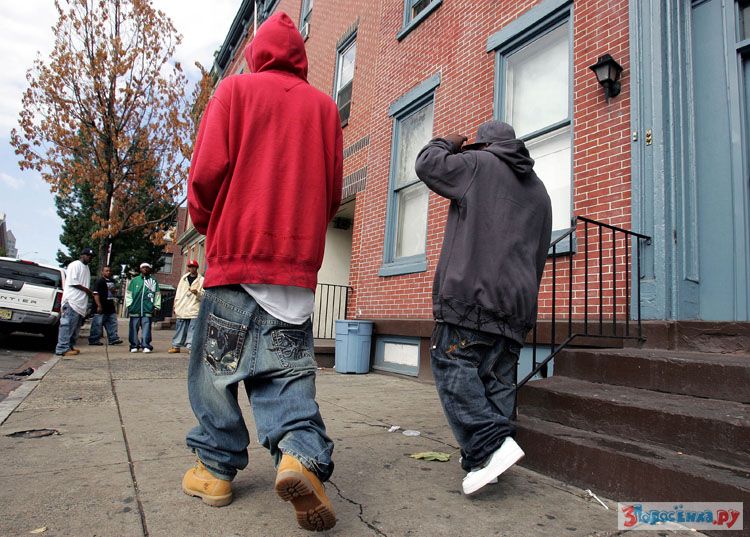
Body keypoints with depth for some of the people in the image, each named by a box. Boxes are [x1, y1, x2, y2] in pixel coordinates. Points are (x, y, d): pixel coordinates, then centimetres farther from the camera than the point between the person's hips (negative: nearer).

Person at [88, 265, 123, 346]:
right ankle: (94, 340, 6)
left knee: (112, 323, 9)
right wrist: (99, 305, -21)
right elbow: (96, 294, -16)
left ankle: (113, 338, 14)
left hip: (110, 307, 8)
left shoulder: (112, 281, 15)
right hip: (102, 308, -8)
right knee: (97, 324, -2)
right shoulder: (99, 281, -10)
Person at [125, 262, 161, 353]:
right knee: (134, 327, 5)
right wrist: (129, 305, 3)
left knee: (146, 327, -5)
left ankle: (146, 345, -4)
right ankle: (134, 345, 14)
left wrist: (156, 307, 3)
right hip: (135, 309, 1)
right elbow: (128, 293, 11)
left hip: (148, 309, -1)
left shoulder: (153, 281, 9)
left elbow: (157, 295, 9)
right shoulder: (134, 280, 10)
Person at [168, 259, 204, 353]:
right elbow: (178, 293, 17)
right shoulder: (183, 278, 16)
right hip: (182, 309, 4)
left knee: (192, 329, -6)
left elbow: (204, 295, -2)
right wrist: (175, 306, 12)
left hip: (194, 310, -4)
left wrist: (197, 293, -22)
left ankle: (191, 346, -3)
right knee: (180, 328, 9)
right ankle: (176, 346, 15)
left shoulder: (201, 280, 2)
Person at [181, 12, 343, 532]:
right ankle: (301, 453, -14)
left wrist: (204, 221, 14)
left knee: (216, 366, 11)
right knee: (288, 369, 5)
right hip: (299, 260, 3)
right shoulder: (324, 105, 13)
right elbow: (332, 191, 12)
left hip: (236, 252, -2)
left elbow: (207, 171, -4)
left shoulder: (235, 89, 5)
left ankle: (216, 468, 18)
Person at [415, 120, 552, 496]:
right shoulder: (538, 190, 26)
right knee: (499, 379, 6)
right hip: (517, 300, 8)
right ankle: (482, 458, 9)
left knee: (452, 366, -7)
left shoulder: (478, 164, 3)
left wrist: (447, 143, 28)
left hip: (471, 292, -7)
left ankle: (490, 445, -16)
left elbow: (426, 164, 8)